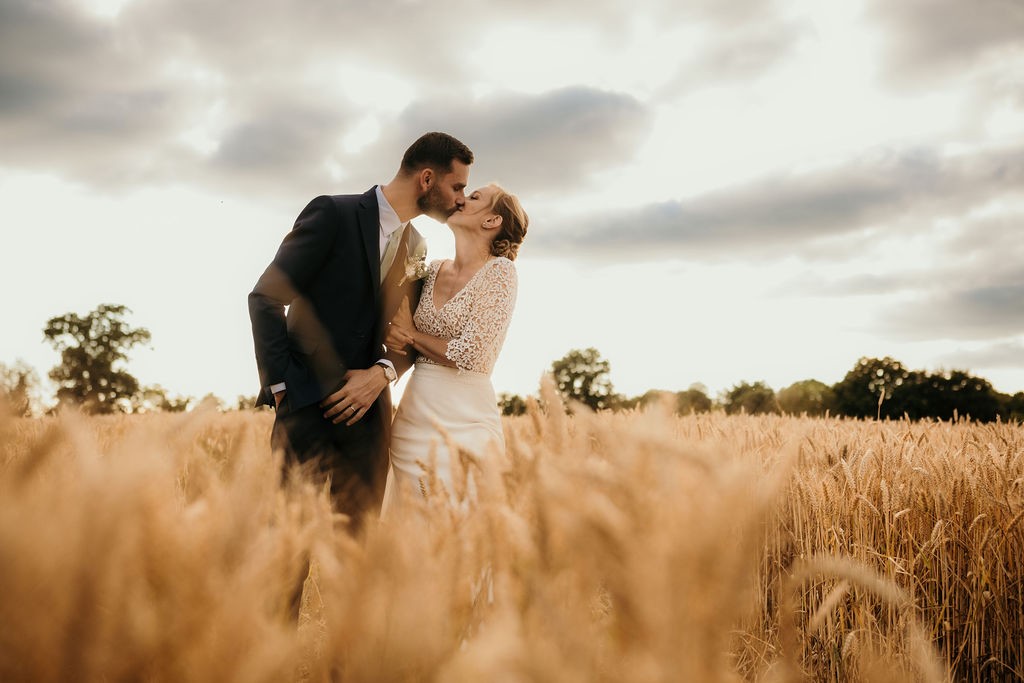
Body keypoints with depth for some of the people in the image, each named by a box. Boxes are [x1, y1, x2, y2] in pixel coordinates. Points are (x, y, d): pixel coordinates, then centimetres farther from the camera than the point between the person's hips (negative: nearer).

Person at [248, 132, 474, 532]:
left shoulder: (416, 247, 14)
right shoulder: (333, 214, -6)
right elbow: (265, 298, -8)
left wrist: (381, 374, -7)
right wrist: (279, 385, -10)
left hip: (367, 408, 6)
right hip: (307, 404, -5)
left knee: (358, 531, 4)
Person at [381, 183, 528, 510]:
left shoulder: (499, 270, -7)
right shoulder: (434, 270, 12)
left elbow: (468, 355, -14)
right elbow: (400, 335, 19)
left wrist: (411, 334, -2)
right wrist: (393, 336, -4)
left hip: (464, 422, -6)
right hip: (412, 418, 6)